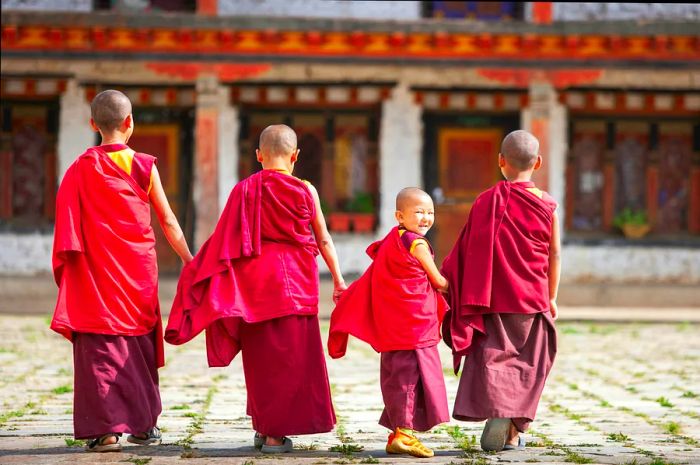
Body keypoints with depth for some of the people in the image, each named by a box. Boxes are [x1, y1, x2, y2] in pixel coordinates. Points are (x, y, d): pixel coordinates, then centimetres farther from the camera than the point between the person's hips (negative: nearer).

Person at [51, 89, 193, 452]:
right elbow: (167, 221, 4)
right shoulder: (143, 166, -2)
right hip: (138, 270, 1)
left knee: (100, 345, -2)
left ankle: (105, 427, -12)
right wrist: (188, 258, 15)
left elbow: (69, 225, -4)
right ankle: (144, 424, 18)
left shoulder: (82, 168, -3)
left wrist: (68, 268, 5)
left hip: (98, 273, -1)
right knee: (140, 343, 12)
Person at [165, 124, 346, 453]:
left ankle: (263, 427, 18)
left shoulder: (244, 190, 2)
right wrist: (338, 280, 12)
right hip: (293, 284, -3)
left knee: (262, 358, 12)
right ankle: (276, 434, 0)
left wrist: (201, 274, 10)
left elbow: (226, 241, 2)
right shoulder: (304, 191, -3)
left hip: (254, 285, 3)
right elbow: (324, 240, 3)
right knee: (289, 358, 2)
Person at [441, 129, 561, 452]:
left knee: (493, 358, 0)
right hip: (532, 299, 1)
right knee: (526, 365, 11)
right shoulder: (547, 206, -2)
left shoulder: (487, 202, -5)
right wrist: (551, 298, 13)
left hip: (494, 299, -1)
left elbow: (470, 254, -3)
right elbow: (554, 255, 3)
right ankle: (515, 431, 11)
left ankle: (495, 409, -24)